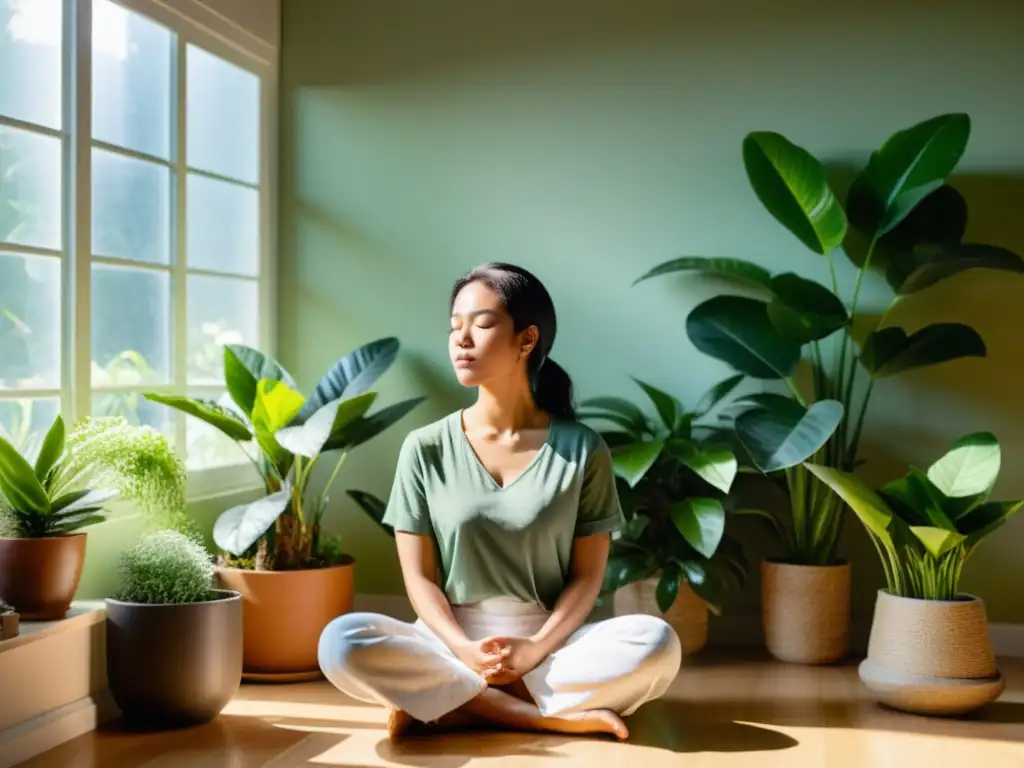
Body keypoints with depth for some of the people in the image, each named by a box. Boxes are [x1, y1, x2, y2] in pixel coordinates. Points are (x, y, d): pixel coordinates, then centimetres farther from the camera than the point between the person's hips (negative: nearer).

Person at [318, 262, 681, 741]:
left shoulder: (582, 449, 1)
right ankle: (550, 717, -23)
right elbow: (420, 577, 1)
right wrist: (465, 651, -17)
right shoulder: (426, 449, 3)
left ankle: (442, 703, -21)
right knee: (342, 643, -29)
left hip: (551, 647, 0)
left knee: (656, 644, -30)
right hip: (452, 646, 0)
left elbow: (587, 576, 0)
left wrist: (535, 650, -17)